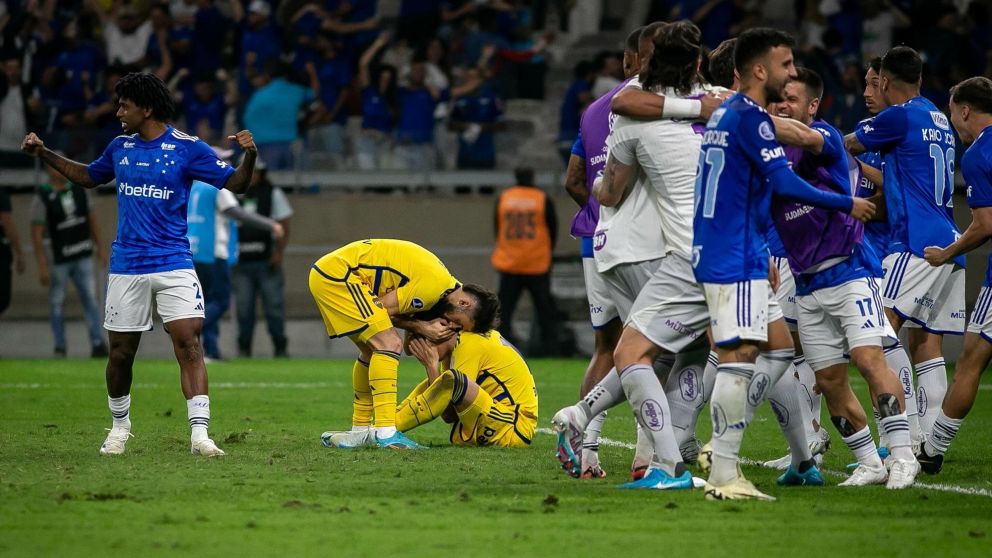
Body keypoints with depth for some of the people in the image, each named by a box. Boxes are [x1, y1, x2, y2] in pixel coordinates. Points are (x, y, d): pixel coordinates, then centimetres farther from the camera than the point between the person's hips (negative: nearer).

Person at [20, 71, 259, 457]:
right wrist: (44, 154, 22)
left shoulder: (187, 149, -5)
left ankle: (199, 433, -20)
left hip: (174, 265, -4)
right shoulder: (120, 147, 9)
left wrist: (249, 155, -23)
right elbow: (88, 176, 28)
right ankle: (120, 426, 29)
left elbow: (234, 184, -4)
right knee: (121, 351, 8)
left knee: (188, 343, -16)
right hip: (126, 266, 4)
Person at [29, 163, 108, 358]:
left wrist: (100, 247, 11)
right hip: (57, 259, -3)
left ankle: (97, 343, -7)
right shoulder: (41, 198, -13)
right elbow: (36, 234, -14)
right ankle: (60, 347, 17)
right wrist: (42, 267, -18)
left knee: (90, 298, -5)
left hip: (82, 257, 3)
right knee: (57, 303, 6)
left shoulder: (79, 190, 2)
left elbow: (92, 220, 13)